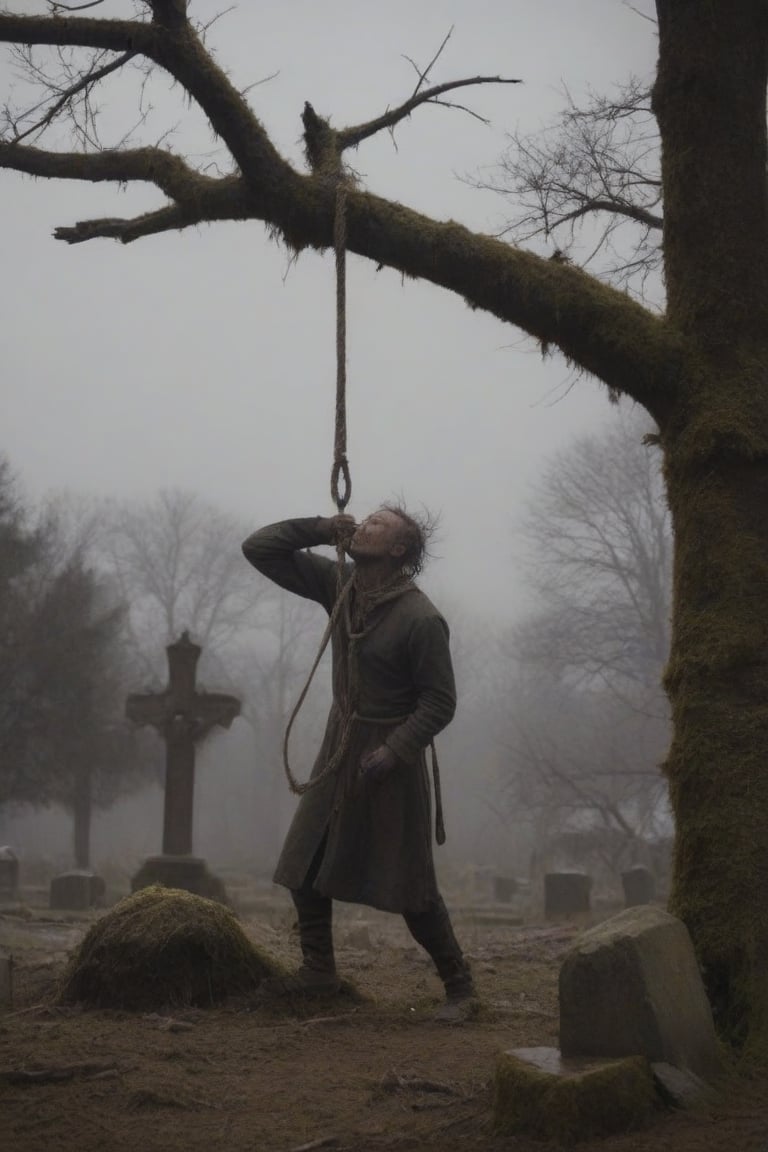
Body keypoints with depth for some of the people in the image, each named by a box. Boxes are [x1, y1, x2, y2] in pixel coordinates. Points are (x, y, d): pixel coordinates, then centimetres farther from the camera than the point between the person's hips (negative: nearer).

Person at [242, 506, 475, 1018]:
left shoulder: (421, 619, -19)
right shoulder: (337, 585, 0)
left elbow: (440, 701, -16)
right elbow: (259, 549, 3)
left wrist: (394, 750, -25)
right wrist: (319, 528, -10)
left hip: (391, 755, -6)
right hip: (338, 746, 7)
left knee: (409, 884, -1)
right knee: (305, 865, 8)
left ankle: (459, 984, 15)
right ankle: (318, 970, 24)